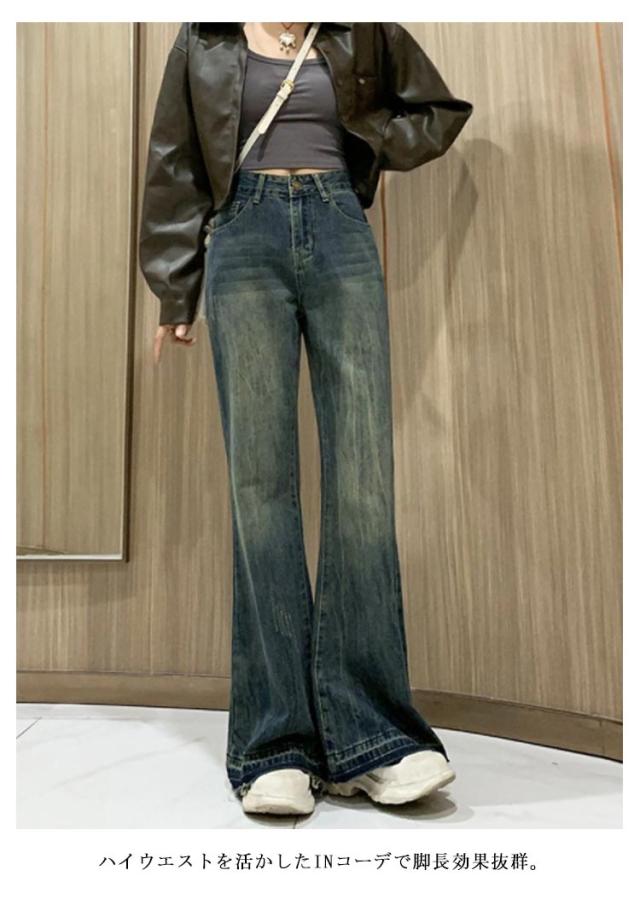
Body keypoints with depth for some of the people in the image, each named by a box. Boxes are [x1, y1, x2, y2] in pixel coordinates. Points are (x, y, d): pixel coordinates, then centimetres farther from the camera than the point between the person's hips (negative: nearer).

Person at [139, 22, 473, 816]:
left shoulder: (360, 31, 22)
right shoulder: (206, 39, 20)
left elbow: (443, 109, 29)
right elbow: (174, 170, 16)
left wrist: (371, 140, 11)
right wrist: (173, 294, 10)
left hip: (341, 236, 1)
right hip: (246, 241, 0)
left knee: (363, 476, -13)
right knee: (260, 480, -11)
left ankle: (365, 735, -7)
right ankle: (278, 744, -6)